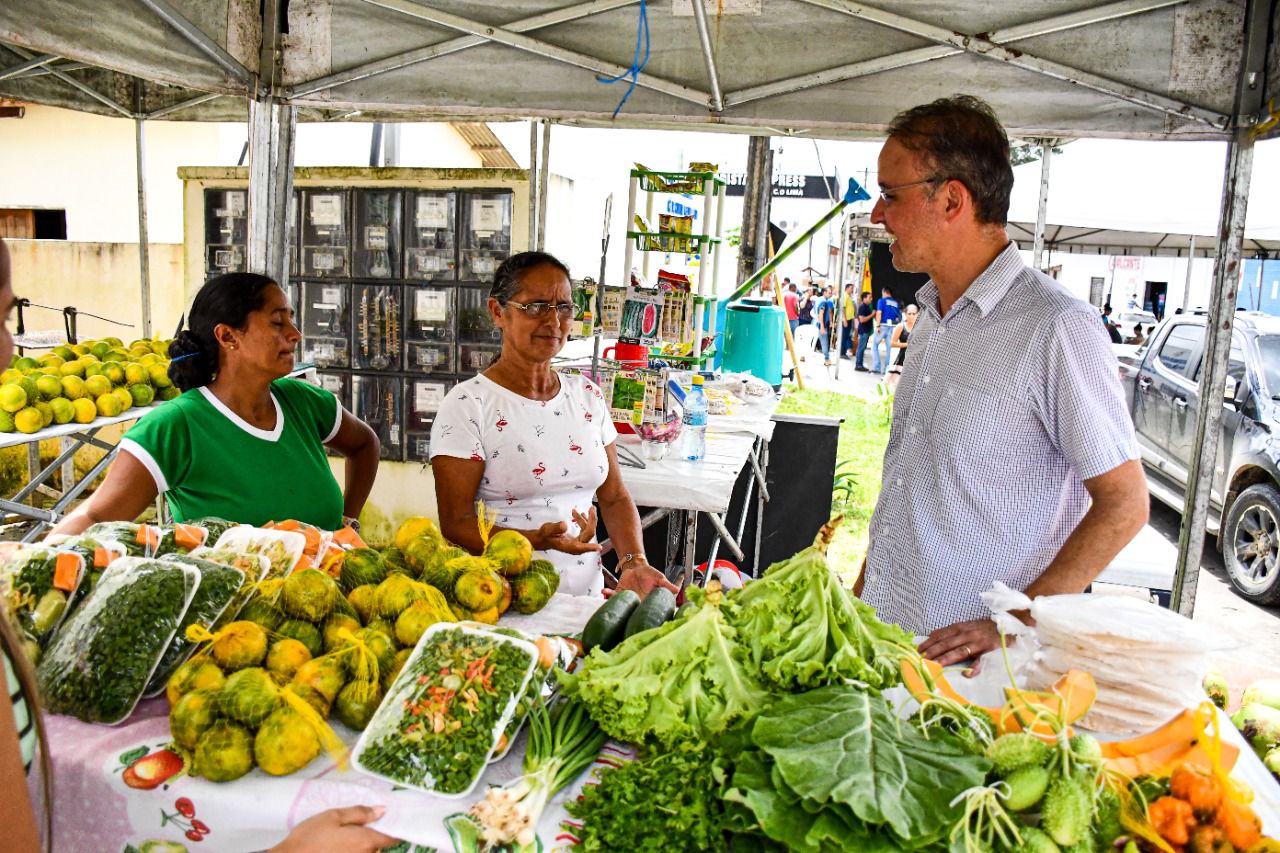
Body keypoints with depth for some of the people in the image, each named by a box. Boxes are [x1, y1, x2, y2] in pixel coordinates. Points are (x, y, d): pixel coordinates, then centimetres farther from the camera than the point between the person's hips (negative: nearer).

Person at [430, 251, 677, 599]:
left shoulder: (587, 395, 12)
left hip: (585, 596, 4)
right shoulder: (467, 405, -4)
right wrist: (539, 540, -22)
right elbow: (455, 525, -7)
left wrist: (634, 562, -3)